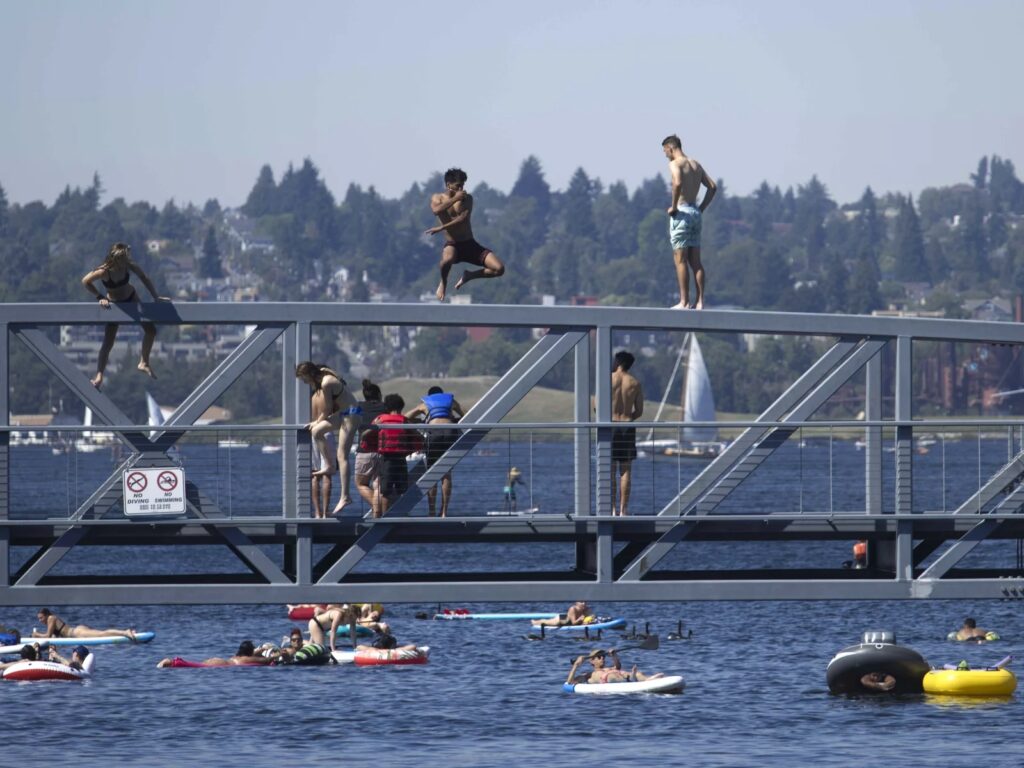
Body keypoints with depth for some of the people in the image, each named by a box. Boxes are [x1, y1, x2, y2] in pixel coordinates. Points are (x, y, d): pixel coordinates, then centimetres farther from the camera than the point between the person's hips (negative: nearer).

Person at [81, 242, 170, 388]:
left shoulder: (129, 266, -23)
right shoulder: (104, 272, -33)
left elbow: (144, 278, -9)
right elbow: (86, 281, -24)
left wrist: (155, 297, -8)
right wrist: (100, 298, -26)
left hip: (131, 298, 4)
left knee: (151, 330, 4)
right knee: (108, 342, -9)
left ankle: (144, 363, 22)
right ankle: (99, 376, -5)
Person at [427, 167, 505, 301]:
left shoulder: (467, 198, 5)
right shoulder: (437, 198, 4)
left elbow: (463, 218, -12)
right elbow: (436, 211, -20)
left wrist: (441, 228, -21)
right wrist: (455, 199, -17)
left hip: (470, 244, 3)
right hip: (452, 245, -3)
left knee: (499, 269, -14)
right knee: (448, 258, -42)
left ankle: (469, 276, 13)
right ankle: (443, 283, -6)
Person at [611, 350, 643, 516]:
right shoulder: (635, 384, 3)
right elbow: (639, 411, 5)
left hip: (610, 426, -2)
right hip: (627, 427, 2)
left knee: (610, 470, 2)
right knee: (625, 471, 5)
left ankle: (612, 510, -3)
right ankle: (623, 510, 2)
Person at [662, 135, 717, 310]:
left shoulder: (675, 164, -8)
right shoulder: (696, 165, 15)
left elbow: (677, 183, -27)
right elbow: (713, 186, 14)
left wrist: (674, 206, -16)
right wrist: (701, 208, 14)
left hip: (682, 212, -7)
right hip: (696, 213, 7)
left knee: (680, 259, -5)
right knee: (695, 261, 7)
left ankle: (684, 302, -9)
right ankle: (699, 301, 3)